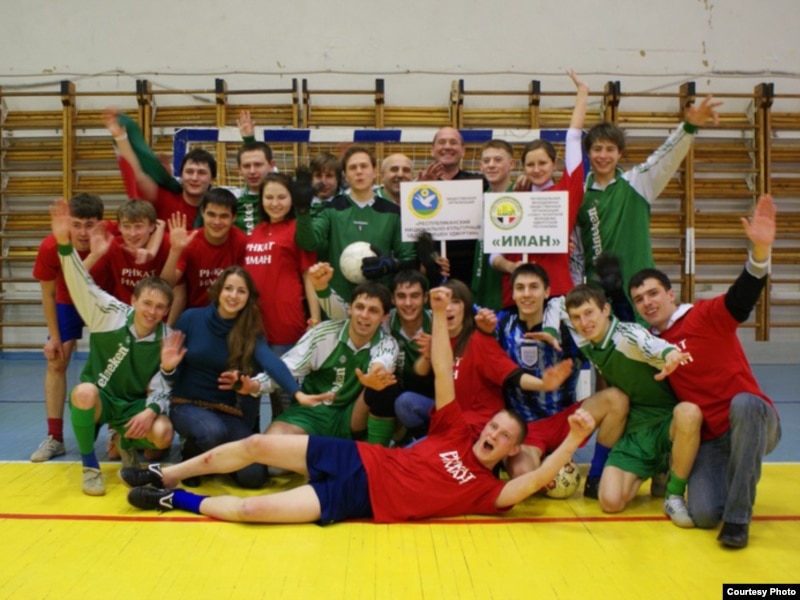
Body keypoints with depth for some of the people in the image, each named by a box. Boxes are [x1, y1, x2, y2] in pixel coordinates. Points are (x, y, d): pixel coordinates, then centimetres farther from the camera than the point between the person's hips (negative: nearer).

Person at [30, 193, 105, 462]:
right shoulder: (50, 247, -31)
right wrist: (54, 337, -13)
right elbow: (48, 294, -15)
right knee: (56, 363, -3)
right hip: (67, 302, 2)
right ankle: (54, 438, 2)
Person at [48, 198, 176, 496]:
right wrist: (64, 242, -38)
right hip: (96, 399, -1)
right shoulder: (110, 314, -12)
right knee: (84, 391, -38)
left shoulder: (168, 339, -10)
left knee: (163, 434, -29)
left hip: (135, 405, 1)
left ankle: (129, 444, 12)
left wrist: (151, 411, -28)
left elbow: (162, 388, -8)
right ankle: (90, 467, -14)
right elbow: (83, 283, -24)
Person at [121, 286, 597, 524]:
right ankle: (165, 476, 18)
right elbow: (443, 372, -1)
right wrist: (439, 314, -13)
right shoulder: (457, 432, 5)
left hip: (358, 499, -4)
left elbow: (535, 480, -22)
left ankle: (179, 501, 9)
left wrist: (573, 440, -34)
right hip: (354, 460, 4)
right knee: (256, 445, -2)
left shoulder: (488, 488, -4)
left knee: (251, 510, -16)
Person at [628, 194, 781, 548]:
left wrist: (761, 248, -42)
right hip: (709, 439, 4)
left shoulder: (706, 316, -7)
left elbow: (744, 296, -25)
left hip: (754, 423, -3)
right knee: (703, 516, -18)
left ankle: (738, 517, -25)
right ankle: (730, 482, 20)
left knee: (743, 403, -40)